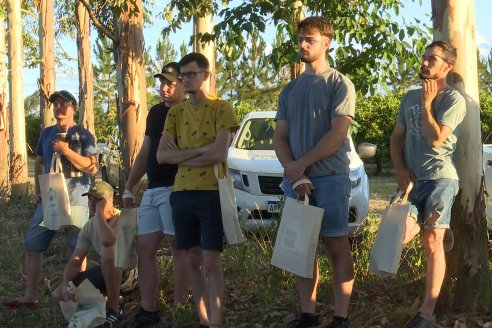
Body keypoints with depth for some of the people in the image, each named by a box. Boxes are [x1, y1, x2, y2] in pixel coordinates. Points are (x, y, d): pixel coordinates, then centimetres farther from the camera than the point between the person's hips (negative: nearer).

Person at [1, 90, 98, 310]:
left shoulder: (83, 135, -2)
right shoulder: (47, 133, 14)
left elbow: (93, 168, -10)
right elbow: (39, 163, 23)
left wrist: (67, 151, -17)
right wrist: (38, 189, 12)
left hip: (75, 200, -5)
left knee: (78, 249, 1)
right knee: (32, 246, 4)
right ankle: (30, 296, 11)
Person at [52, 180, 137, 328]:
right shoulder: (89, 227, -2)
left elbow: (107, 241, -46)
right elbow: (75, 261, -4)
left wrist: (99, 210, -32)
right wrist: (66, 284, -23)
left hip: (127, 268, -7)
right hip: (107, 271, 7)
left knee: (108, 251, -41)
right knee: (58, 295, -4)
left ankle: (114, 310, -27)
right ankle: (110, 297, 9)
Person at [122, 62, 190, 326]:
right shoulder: (155, 112, 19)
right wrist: (129, 187, 20)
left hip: (175, 189, -8)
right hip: (152, 190, 8)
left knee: (178, 248, -7)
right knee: (144, 249, 6)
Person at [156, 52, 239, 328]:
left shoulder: (221, 108, -3)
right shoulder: (176, 112, 12)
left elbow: (220, 155, -16)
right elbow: (161, 156, 2)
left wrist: (181, 155, -6)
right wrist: (200, 150, -10)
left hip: (212, 192, -5)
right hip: (182, 193, 5)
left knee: (211, 261, -6)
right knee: (194, 261, 9)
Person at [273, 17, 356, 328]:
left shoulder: (339, 84, 1)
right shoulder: (290, 89, 16)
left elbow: (338, 133, -10)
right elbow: (280, 137, 11)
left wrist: (302, 164, -10)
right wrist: (295, 174, -5)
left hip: (330, 177, -5)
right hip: (296, 180, 5)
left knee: (337, 247, -3)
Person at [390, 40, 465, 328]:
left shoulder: (453, 99, -5)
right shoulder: (410, 97, 16)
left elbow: (435, 139, -16)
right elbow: (397, 137, 16)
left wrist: (427, 103, -8)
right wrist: (400, 169, 1)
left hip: (440, 178, -5)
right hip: (412, 178, 5)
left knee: (432, 243, -5)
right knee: (399, 235, -14)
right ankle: (434, 227, 19)